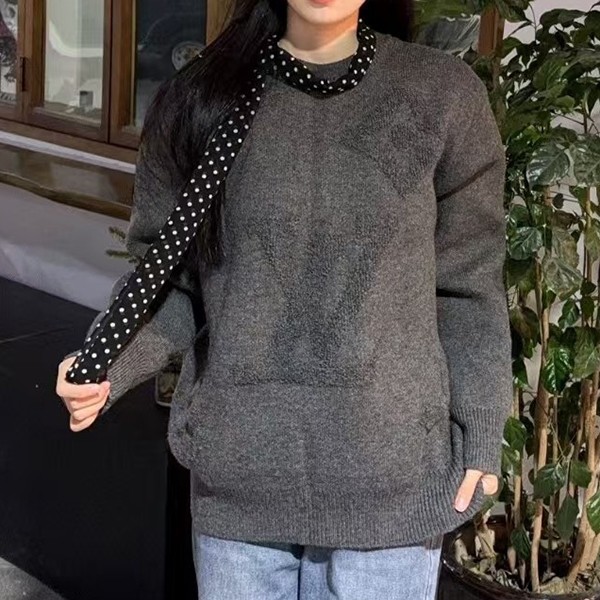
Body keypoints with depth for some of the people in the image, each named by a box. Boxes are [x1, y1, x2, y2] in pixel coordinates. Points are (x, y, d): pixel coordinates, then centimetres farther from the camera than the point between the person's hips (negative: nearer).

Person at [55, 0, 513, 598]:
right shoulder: (197, 97, -1)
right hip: (238, 474, 1)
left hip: (391, 480, -1)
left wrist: (480, 438, 1)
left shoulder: (442, 94, -3)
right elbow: (169, 273, 3)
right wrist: (107, 363, -14)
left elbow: (465, 286, 1)